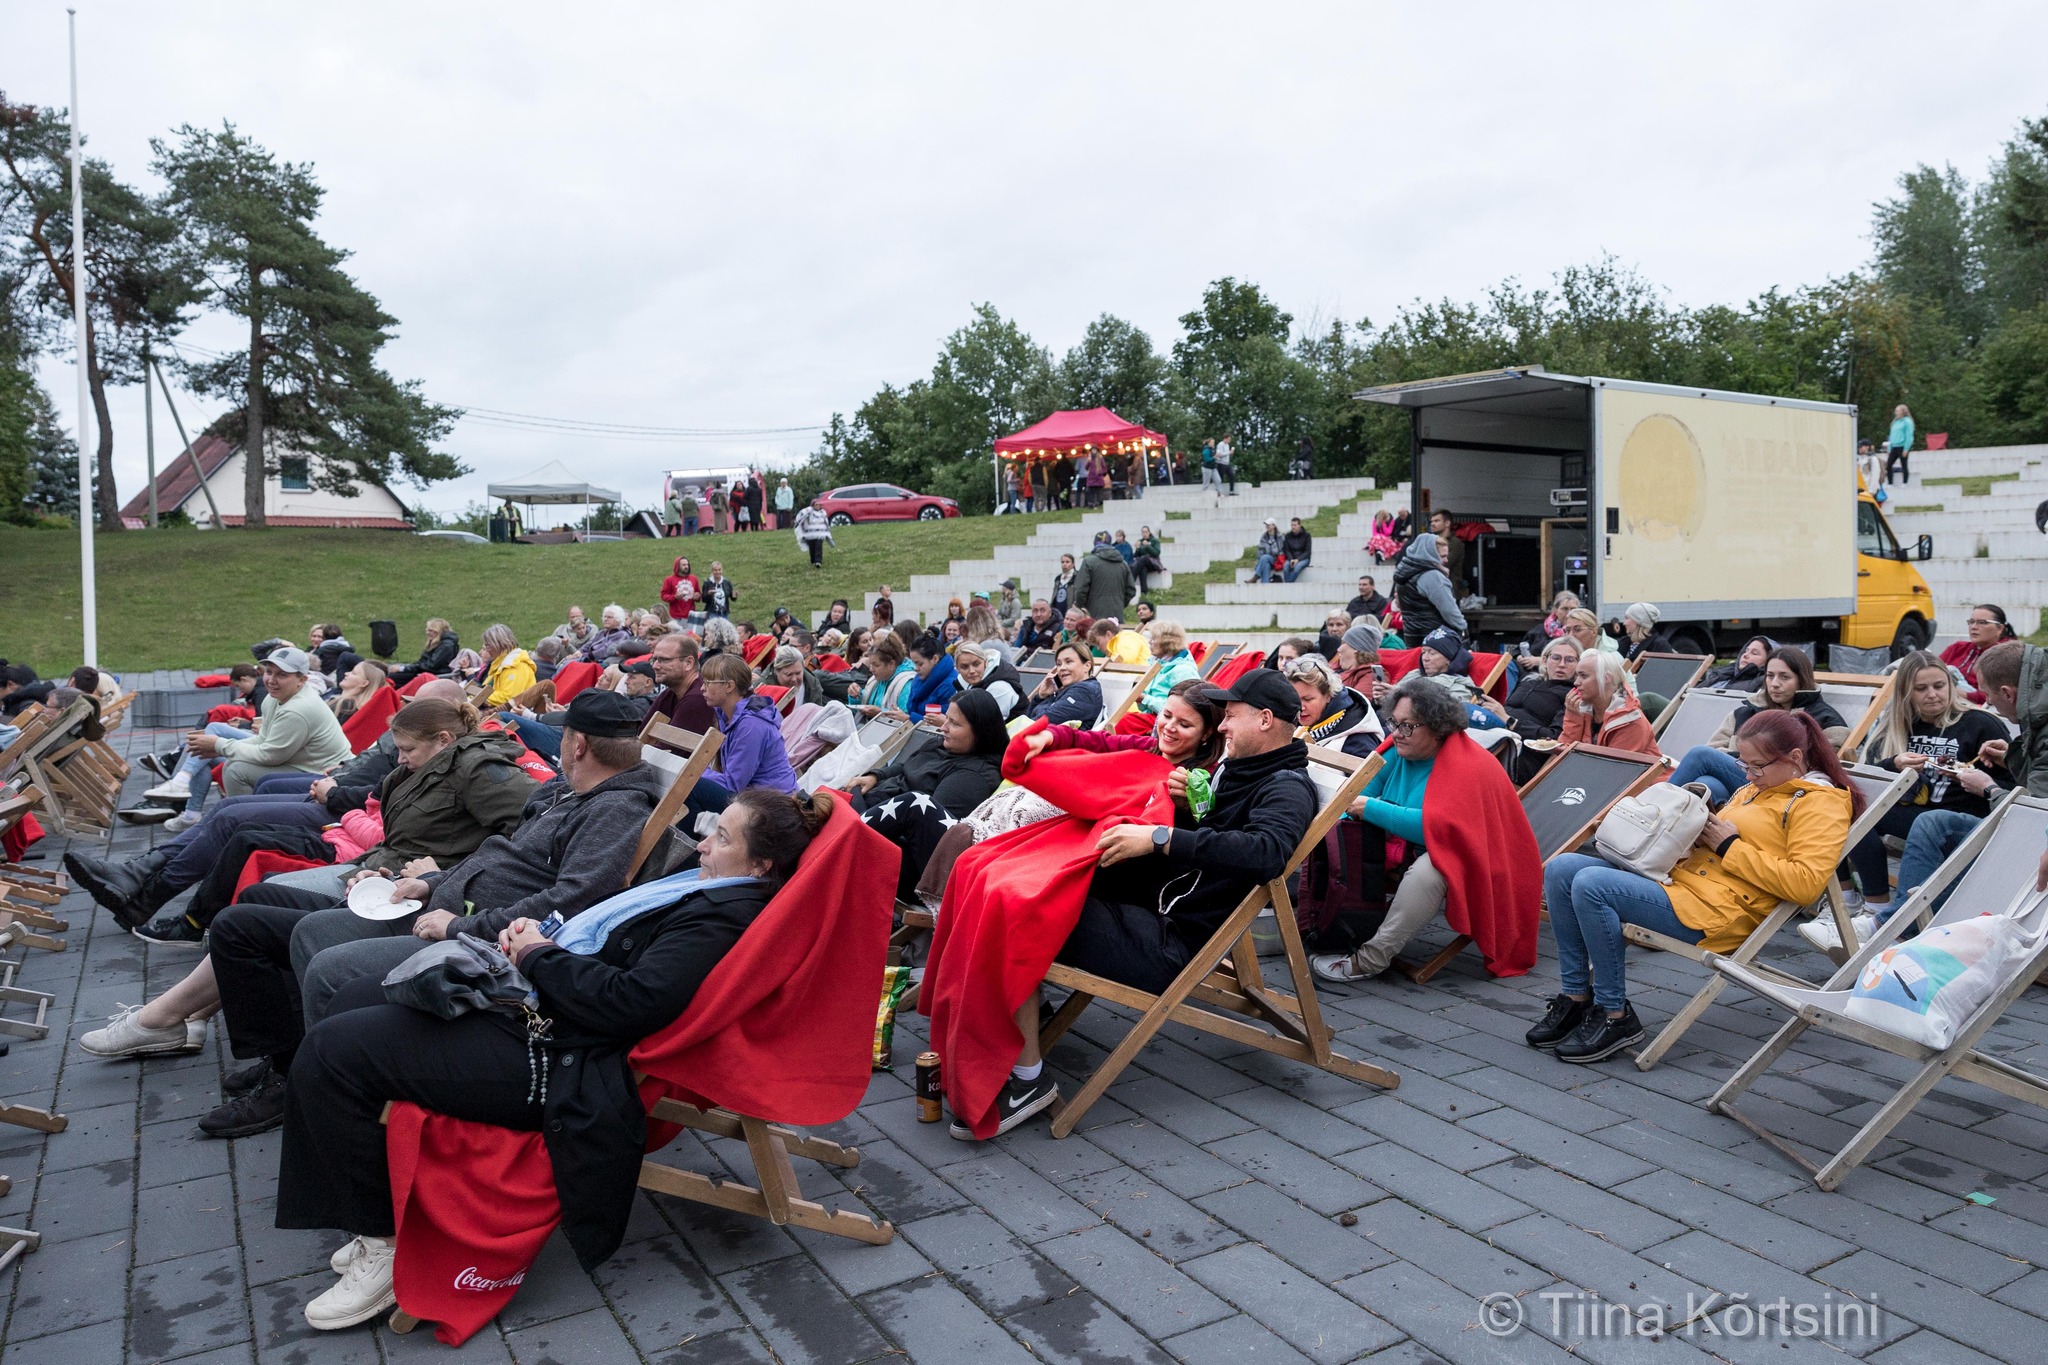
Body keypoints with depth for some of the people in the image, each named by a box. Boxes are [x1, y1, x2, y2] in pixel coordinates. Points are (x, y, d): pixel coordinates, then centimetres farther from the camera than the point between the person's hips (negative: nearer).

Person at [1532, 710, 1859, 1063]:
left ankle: (1615, 1016, -14)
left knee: (1591, 885, -28)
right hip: (1677, 875, 10)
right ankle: (1576, 997, -2)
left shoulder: (1821, 802, -3)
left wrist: (1730, 847, -12)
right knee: (1561, 869, -6)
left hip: (1716, 910, -10)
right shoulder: (1755, 788, 23)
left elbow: (1805, 882, -16)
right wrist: (1702, 828, 8)